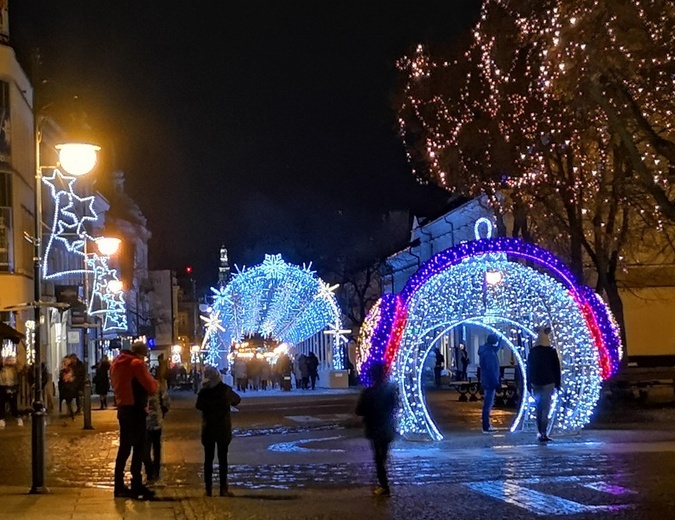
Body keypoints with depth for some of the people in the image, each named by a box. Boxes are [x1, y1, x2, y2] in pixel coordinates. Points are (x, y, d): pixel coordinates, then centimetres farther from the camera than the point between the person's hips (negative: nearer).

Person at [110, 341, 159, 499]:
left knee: (124, 447, 13)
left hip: (122, 408, 8)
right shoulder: (136, 364, -14)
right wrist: (156, 383, 7)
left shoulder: (116, 363, 12)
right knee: (139, 448, -2)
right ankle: (136, 485, 0)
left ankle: (119, 485, 14)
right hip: (135, 410, -8)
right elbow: (151, 387, -13)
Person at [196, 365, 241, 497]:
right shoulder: (225, 389, -10)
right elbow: (237, 400, 5)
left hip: (208, 428, 1)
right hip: (223, 428, -1)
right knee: (222, 459, 3)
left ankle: (208, 488, 6)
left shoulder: (203, 391, -7)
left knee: (208, 459, 8)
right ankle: (223, 489, 0)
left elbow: (199, 406, 7)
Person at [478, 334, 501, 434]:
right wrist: (496, 383, -22)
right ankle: (486, 427, -3)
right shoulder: (489, 353, -21)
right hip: (490, 382, -11)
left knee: (488, 404, 19)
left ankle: (487, 425, 28)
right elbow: (491, 370, -24)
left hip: (486, 382, 11)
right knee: (488, 404, -6)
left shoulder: (486, 350, 10)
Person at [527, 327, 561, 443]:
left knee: (538, 409, 13)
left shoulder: (532, 352, 3)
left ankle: (539, 432, 15)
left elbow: (529, 369, 6)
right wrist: (557, 383, 6)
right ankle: (543, 434, -12)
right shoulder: (552, 352, -4)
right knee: (545, 409, -5)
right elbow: (556, 368, -2)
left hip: (536, 384, 3)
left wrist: (529, 385, 11)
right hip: (548, 383, -3)